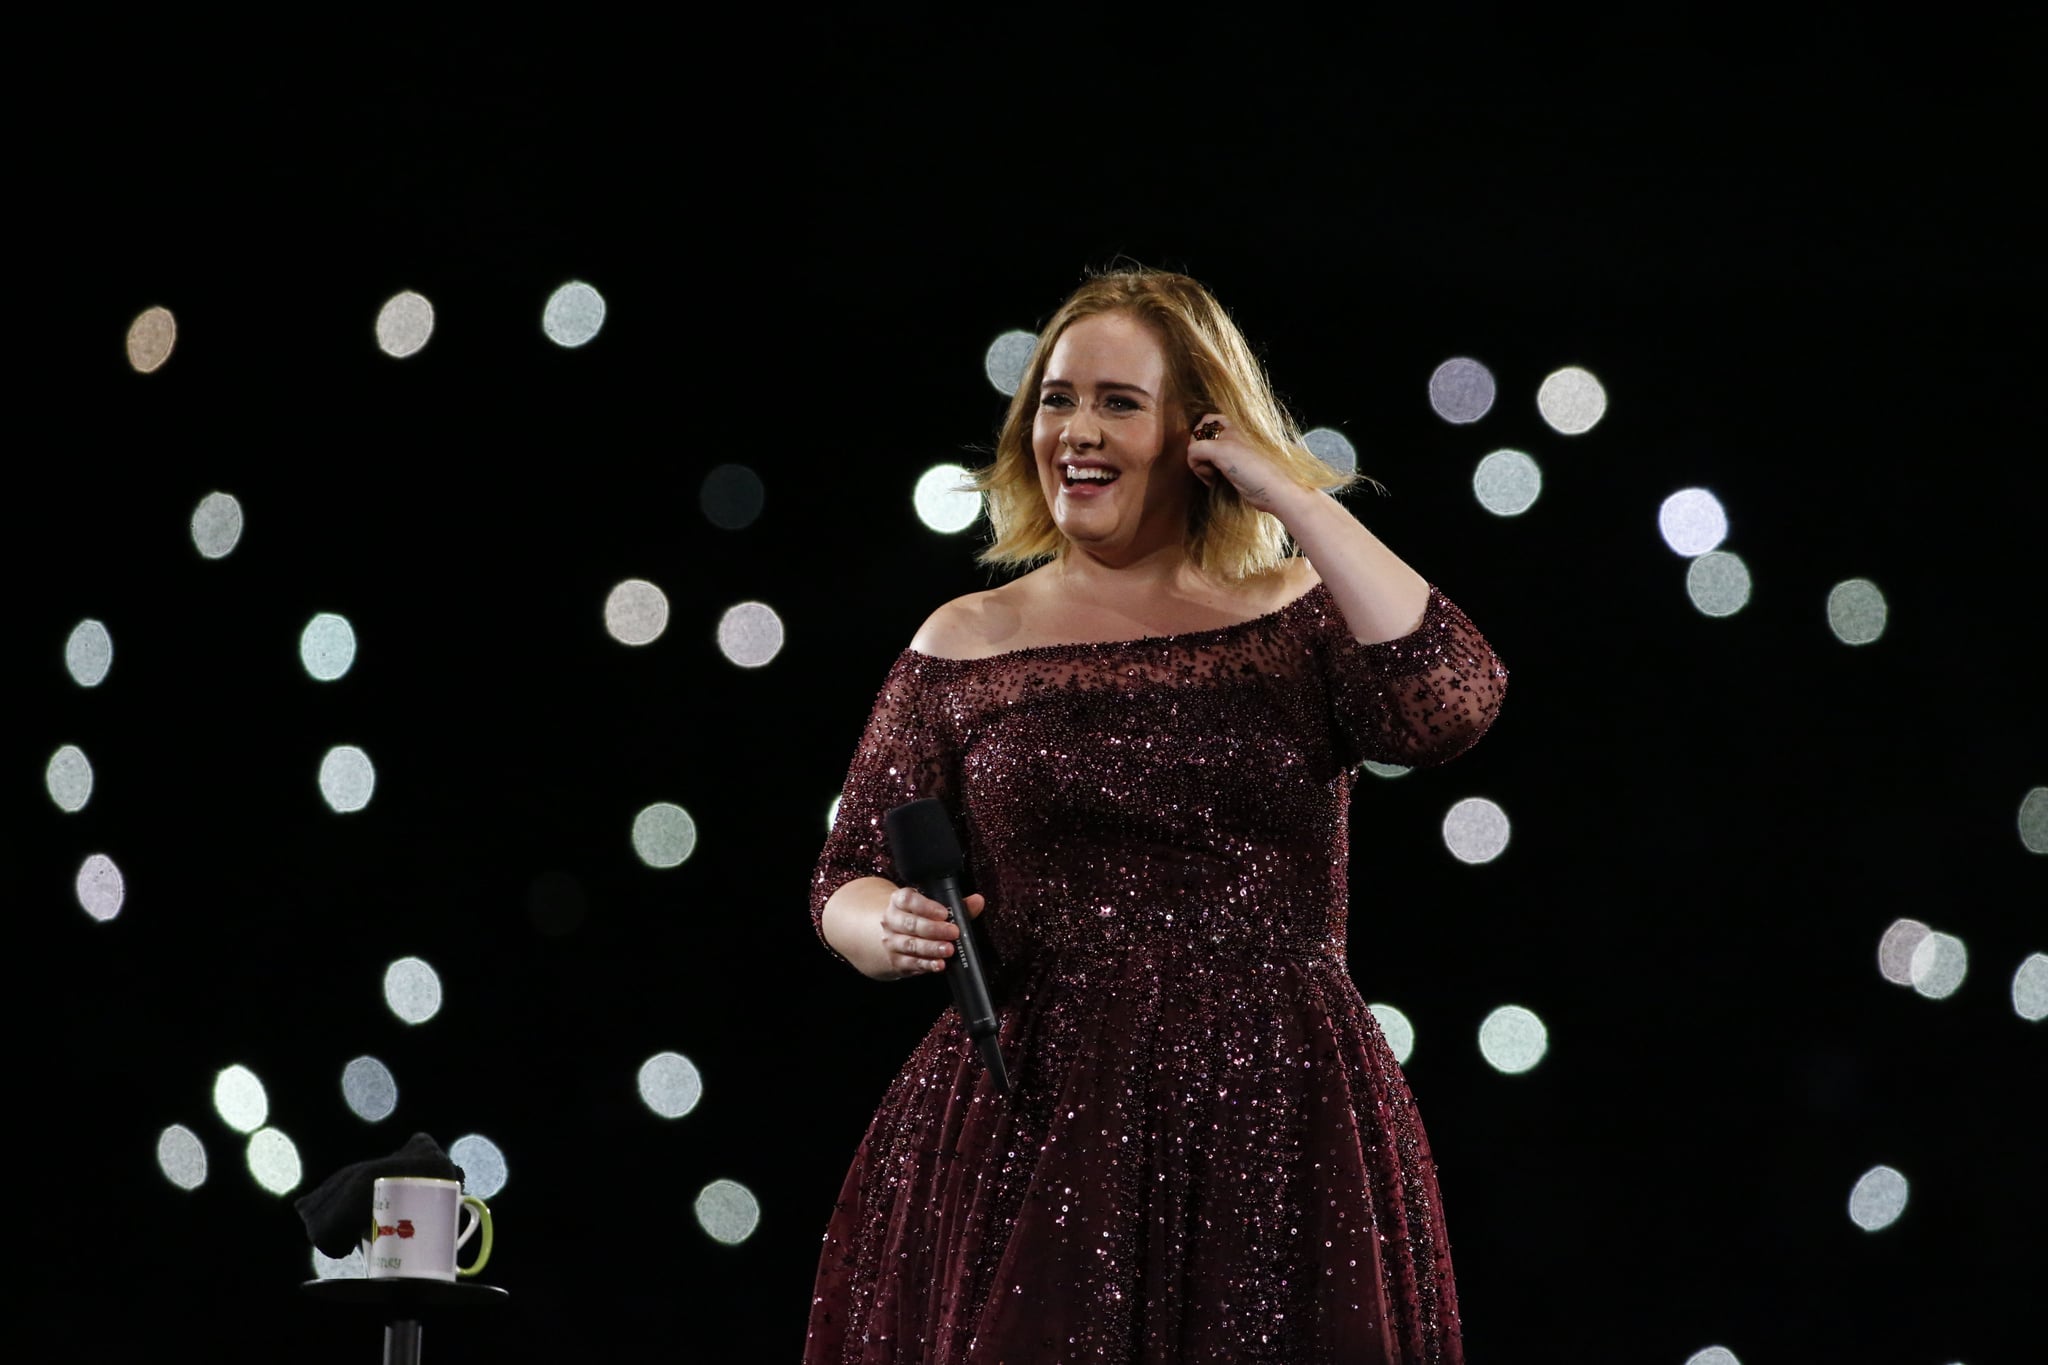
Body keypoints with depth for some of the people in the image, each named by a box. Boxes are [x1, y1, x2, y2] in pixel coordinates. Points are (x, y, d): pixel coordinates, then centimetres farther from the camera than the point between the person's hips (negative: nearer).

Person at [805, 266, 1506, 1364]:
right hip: (1026, 1123, 1)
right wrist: (896, 928, -15)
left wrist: (1293, 494, -11)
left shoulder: (1302, 619, 4)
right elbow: (845, 888, 9)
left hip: (1275, 1128, 0)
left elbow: (1449, 707, -17)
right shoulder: (965, 648, 7)